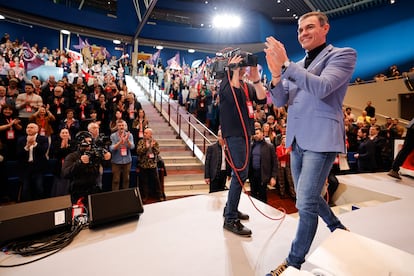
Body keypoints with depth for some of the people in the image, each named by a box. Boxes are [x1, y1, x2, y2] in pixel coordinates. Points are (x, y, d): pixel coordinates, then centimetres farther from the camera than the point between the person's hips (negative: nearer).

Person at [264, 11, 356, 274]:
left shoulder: (343, 54, -1)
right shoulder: (296, 66, 17)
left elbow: (321, 87, -20)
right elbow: (280, 101, 9)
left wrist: (285, 64, -19)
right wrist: (276, 74, -9)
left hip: (321, 139, -7)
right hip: (297, 139, 8)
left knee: (306, 203, -7)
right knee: (309, 196, 19)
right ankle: (339, 229, 44)